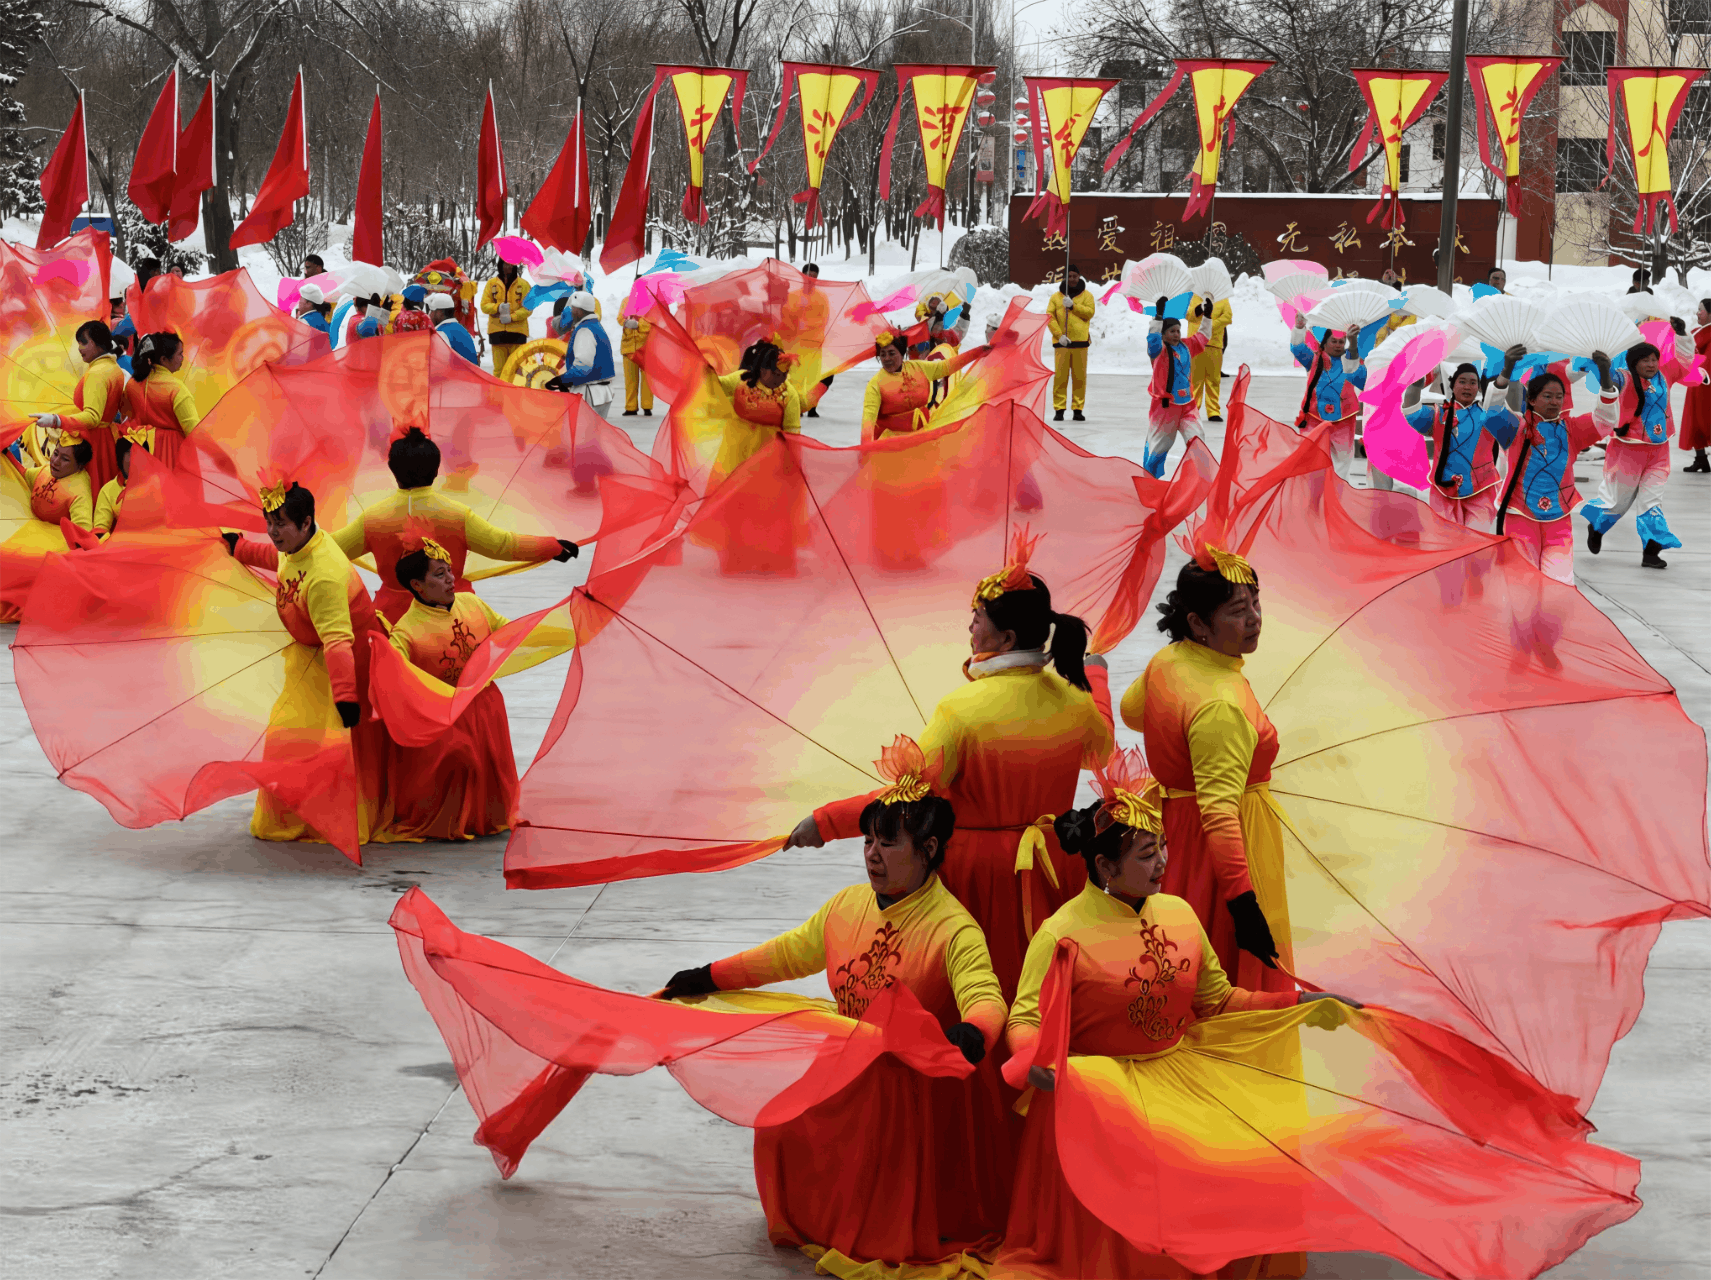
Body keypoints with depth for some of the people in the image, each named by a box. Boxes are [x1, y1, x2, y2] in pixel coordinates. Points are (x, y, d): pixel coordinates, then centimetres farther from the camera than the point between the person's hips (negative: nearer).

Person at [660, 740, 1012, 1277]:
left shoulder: (953, 927, -22)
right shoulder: (848, 904, 0)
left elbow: (985, 999, -36)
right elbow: (789, 953, 13)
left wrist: (971, 1035, -59)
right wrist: (708, 977, 13)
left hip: (926, 1092, -7)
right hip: (853, 1079, 7)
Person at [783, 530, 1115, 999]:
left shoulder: (962, 710, -21)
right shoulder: (1072, 698, -3)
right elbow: (1101, 748, 21)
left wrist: (825, 821, -14)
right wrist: (1094, 673, 38)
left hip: (976, 871, -5)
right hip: (1052, 868, 5)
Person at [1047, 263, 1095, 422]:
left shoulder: (1086, 295, 10)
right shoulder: (1056, 297, 9)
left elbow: (1089, 313, -4)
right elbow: (1049, 317, 1)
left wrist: (1072, 305, -14)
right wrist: (1059, 335, -11)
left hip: (1080, 341, 0)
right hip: (1061, 342, 0)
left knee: (1080, 376, 1)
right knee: (1060, 376, -4)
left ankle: (1078, 409, 8)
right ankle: (1059, 409, 0)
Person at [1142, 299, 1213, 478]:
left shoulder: (1186, 346, 8)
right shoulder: (1160, 349, -10)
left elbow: (1202, 337, 22)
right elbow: (1153, 339, -32)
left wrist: (1207, 316, 14)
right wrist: (1158, 315, -40)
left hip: (1186, 404, 5)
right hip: (1163, 403, -5)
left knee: (1197, 439, -7)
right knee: (1159, 444, 5)